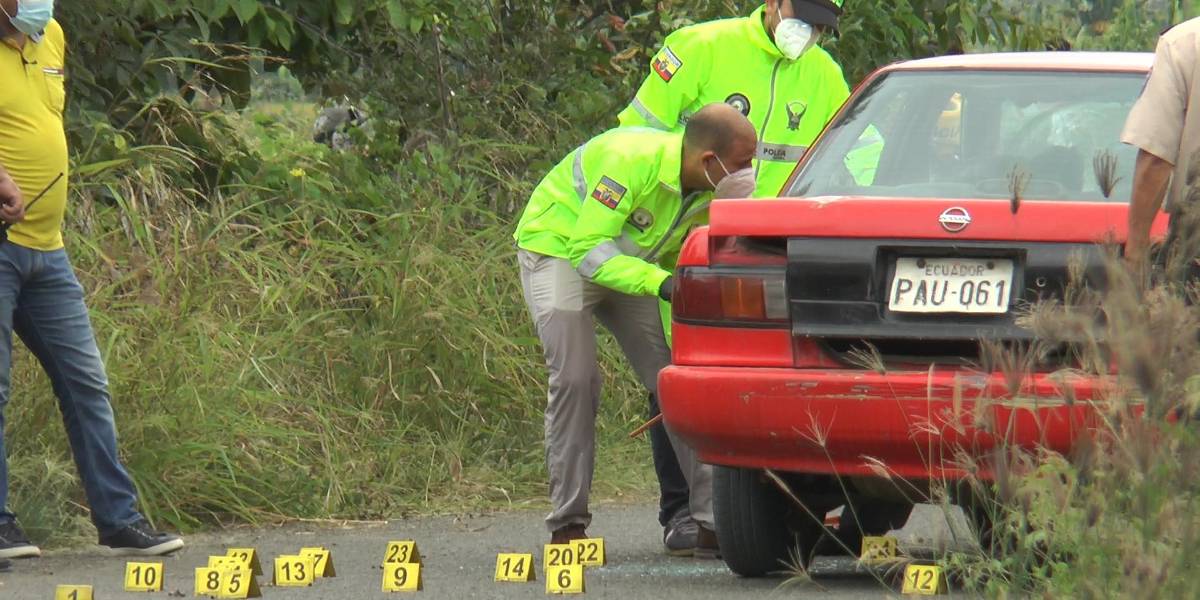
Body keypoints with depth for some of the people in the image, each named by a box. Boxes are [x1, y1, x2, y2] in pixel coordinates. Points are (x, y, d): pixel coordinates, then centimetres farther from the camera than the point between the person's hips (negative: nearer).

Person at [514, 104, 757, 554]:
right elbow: (588, 249, -35)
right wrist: (660, 283, -45)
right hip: (559, 250, -7)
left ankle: (711, 520, -4)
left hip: (629, 262, 7)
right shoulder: (631, 161, -36)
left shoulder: (711, 191, -13)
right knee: (575, 378, -19)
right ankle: (567, 523, -10)